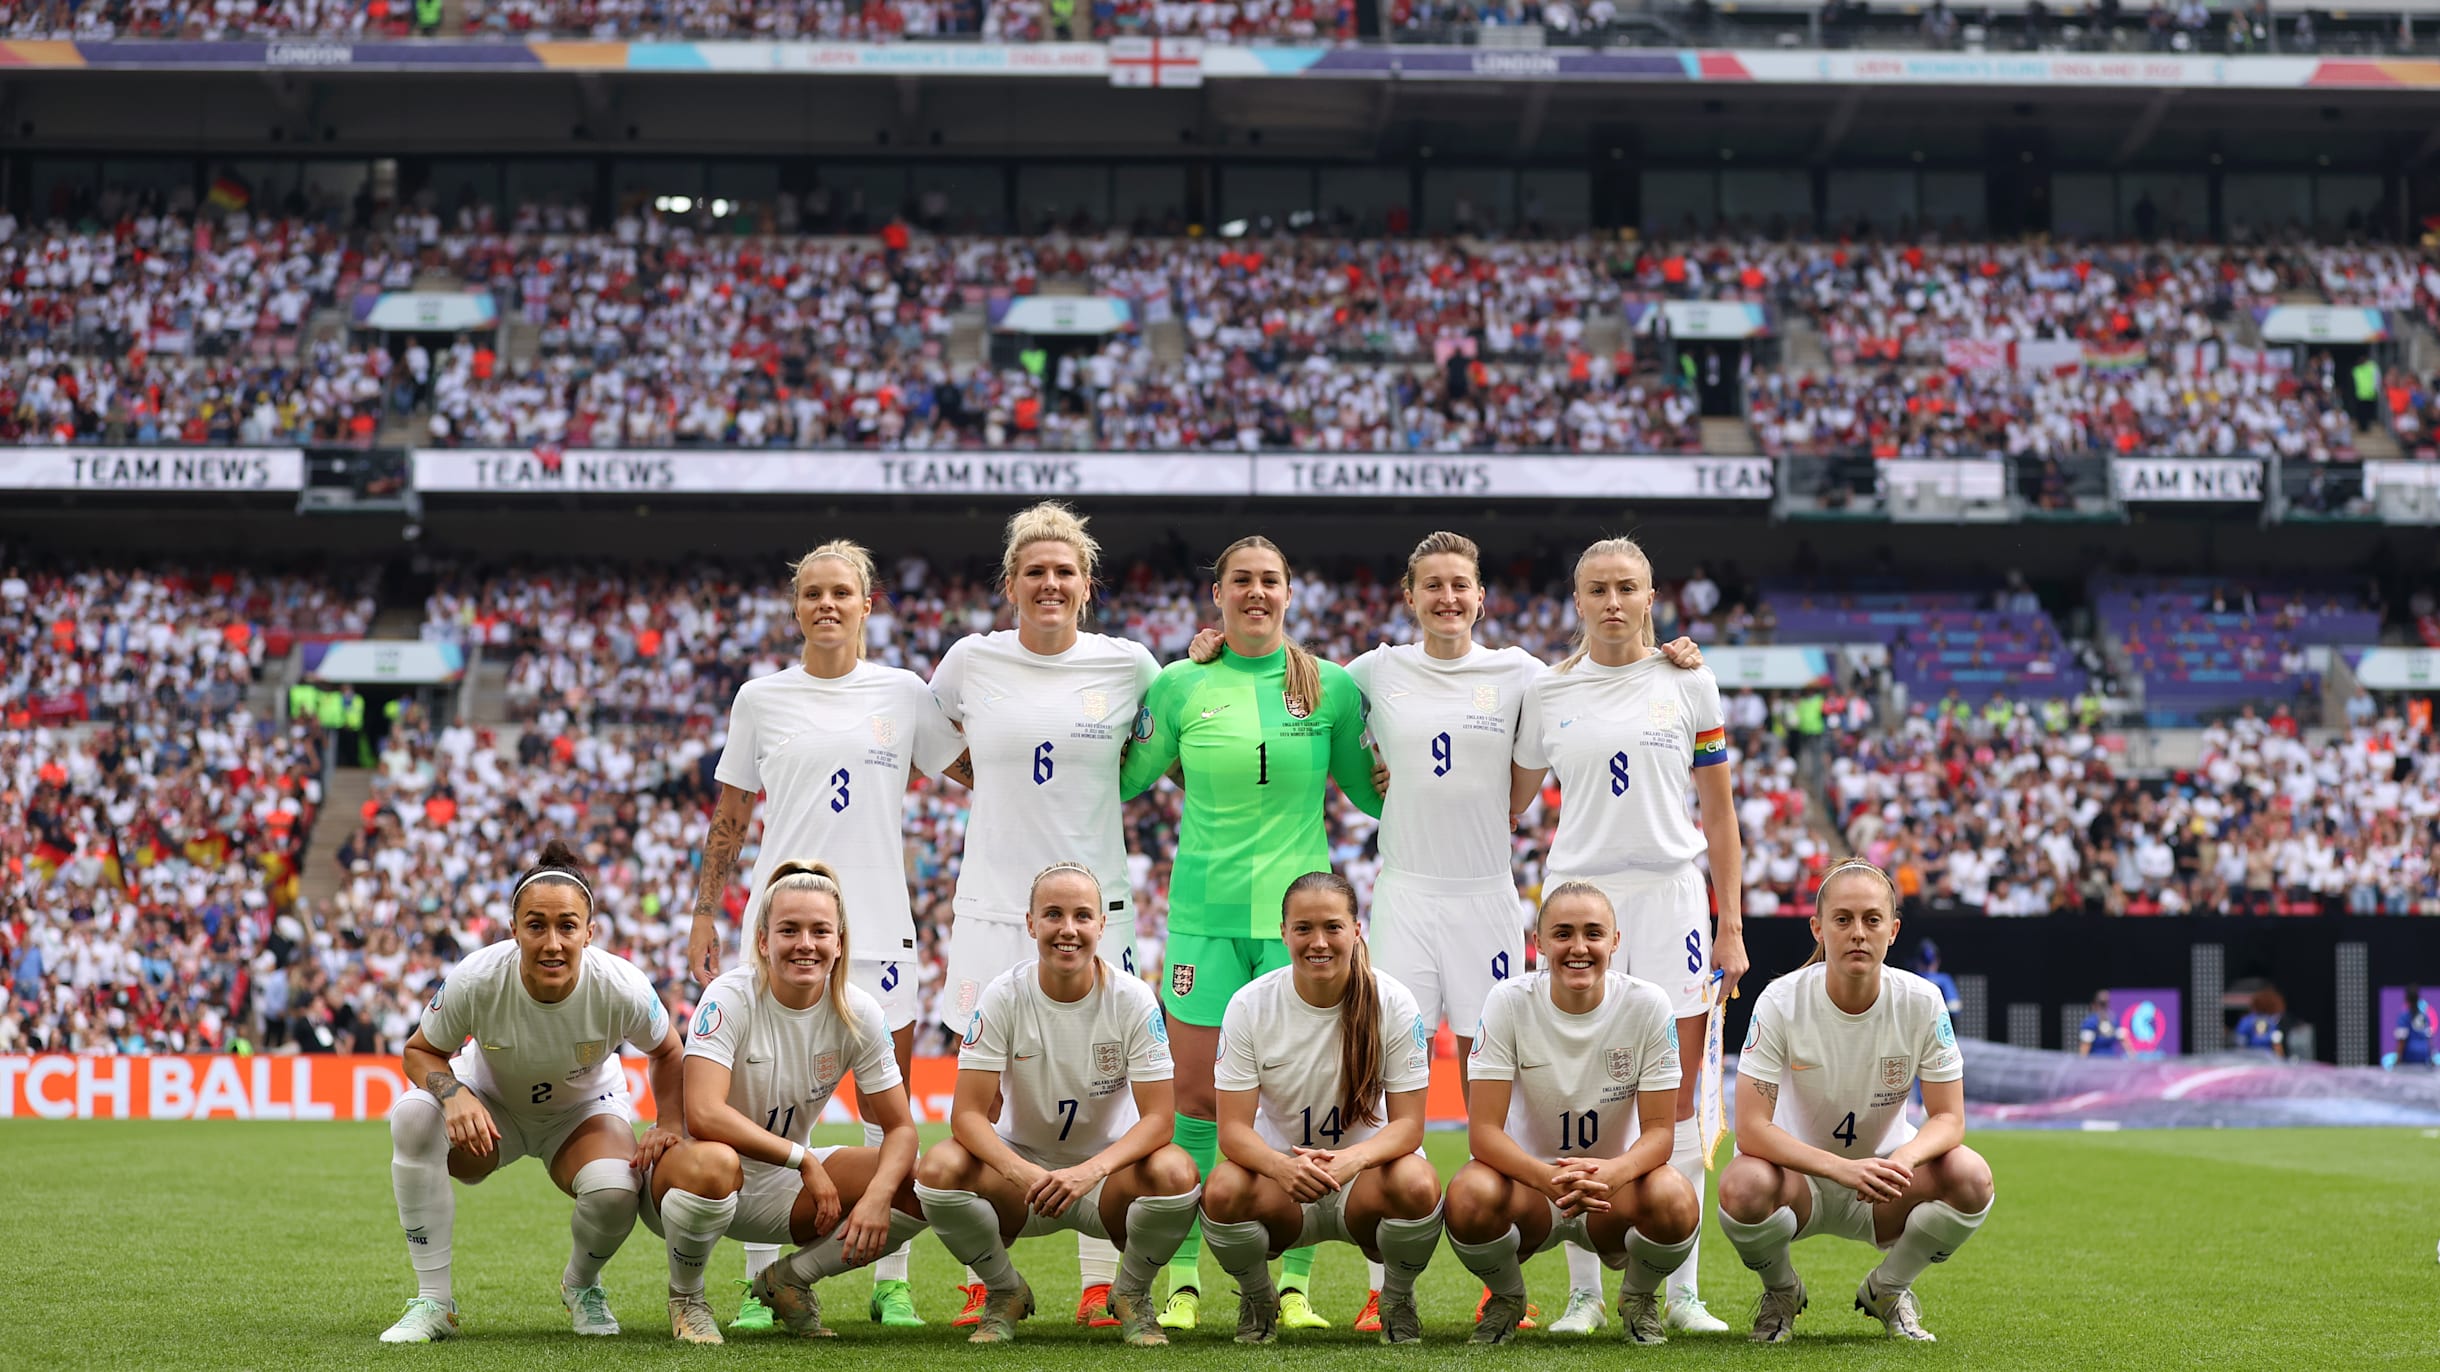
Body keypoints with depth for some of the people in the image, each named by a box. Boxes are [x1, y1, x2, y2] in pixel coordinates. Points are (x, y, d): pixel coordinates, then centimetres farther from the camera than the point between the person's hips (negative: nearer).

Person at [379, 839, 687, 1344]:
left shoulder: (621, 987, -29)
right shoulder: (476, 980, -32)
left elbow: (668, 1053, -7)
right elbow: (420, 1051, -14)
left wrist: (668, 1127, -19)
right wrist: (454, 1094, -35)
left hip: (584, 1109, 0)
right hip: (490, 1099, 0)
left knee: (614, 1192, -33)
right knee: (412, 1116, -32)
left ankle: (582, 1285, 7)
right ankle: (433, 1302, -21)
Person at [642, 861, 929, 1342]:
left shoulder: (858, 1013, -9)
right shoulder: (730, 998, -22)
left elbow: (900, 1127, -6)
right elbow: (703, 1114, -33)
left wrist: (877, 1195, -26)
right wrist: (803, 1159, -31)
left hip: (780, 1188, 5)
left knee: (917, 1187, -17)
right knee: (712, 1163, -41)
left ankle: (787, 1281, 7)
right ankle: (685, 1297, -9)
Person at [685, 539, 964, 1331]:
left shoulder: (903, 693, 5)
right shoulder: (761, 699, 6)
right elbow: (729, 816, 12)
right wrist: (704, 915, 9)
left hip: (878, 925, 0)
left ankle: (891, 1283, 9)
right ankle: (761, 1282, 5)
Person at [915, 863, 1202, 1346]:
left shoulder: (1133, 1000, -13)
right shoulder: (1003, 997, -12)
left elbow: (1157, 1118, -17)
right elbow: (968, 1113, -17)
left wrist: (1091, 1170, -36)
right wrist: (1022, 1172, -37)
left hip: (1106, 1169, 0)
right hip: (1021, 1163, 1)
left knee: (1175, 1173, -33)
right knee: (940, 1169, -30)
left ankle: (1132, 1295, 0)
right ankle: (1004, 1292, 1)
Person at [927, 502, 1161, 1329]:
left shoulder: (1127, 665, -1)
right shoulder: (972, 661, 1)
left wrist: (1115, 779, 4)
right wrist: (988, 787, 9)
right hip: (992, 904, 1)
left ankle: (1102, 1282, 8)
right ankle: (983, 1282, 9)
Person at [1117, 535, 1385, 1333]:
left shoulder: (1331, 686, 3)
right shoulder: (1180, 685, 3)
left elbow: (1367, 789, 12)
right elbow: (1126, 779, 11)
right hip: (1204, 913, 0)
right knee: (1196, 1101, 1)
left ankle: (1294, 1288, 6)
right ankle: (1182, 1285, 9)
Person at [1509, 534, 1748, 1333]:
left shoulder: (1688, 683, 4)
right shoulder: (1548, 693, 6)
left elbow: (1719, 812, 7)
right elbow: (1508, 802, 17)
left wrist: (1732, 925, 3)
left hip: (1669, 895, 0)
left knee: (1676, 1100, -1)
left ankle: (1682, 1290, 5)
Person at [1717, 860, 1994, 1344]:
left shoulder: (1921, 1001, -14)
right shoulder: (1782, 1001, -20)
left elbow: (1948, 1118, -11)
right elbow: (1752, 1128, -24)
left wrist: (1903, 1160, -35)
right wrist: (1843, 1168, -39)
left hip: (1885, 1181, 2)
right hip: (1800, 1171, -2)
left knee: (1971, 1178, -27)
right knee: (1744, 1187, -36)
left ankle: (1887, 1290, 4)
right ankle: (1781, 1292, 1)